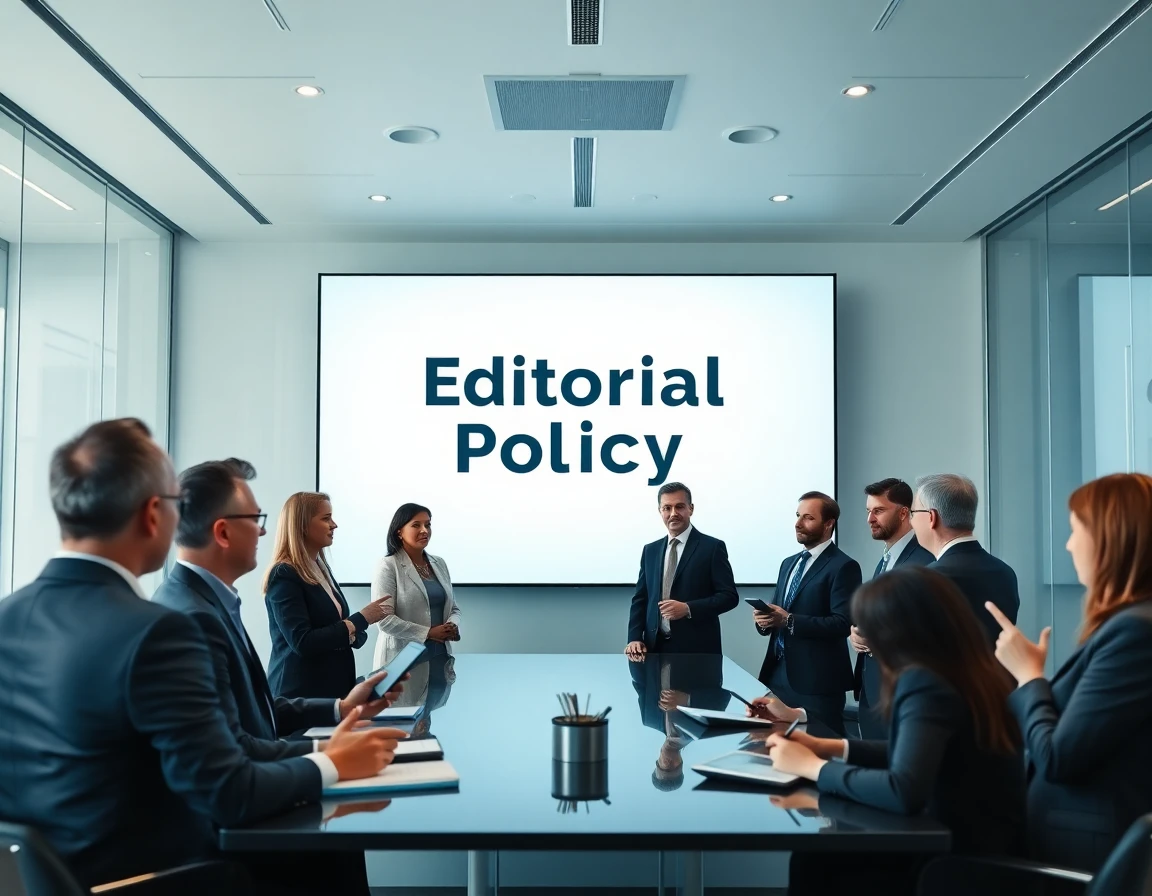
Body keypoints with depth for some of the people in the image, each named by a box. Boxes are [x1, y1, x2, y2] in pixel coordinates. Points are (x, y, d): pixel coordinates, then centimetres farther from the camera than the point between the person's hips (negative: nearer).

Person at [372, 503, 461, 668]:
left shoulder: (439, 564, 10)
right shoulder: (388, 567, -8)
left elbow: (453, 608, 15)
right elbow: (385, 619, -16)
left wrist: (452, 627, -7)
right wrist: (428, 633, -17)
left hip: (440, 654, 5)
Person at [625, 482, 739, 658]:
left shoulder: (712, 547, -2)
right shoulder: (650, 550, 12)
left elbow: (729, 596, -6)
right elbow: (640, 599, 12)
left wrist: (688, 609, -18)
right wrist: (635, 638, -3)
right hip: (656, 647, 4)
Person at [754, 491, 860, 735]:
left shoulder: (843, 566, -9)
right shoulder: (788, 563, 17)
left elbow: (842, 623, -18)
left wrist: (789, 621, -22)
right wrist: (765, 619, -3)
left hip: (817, 680, -7)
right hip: (778, 673, 7)